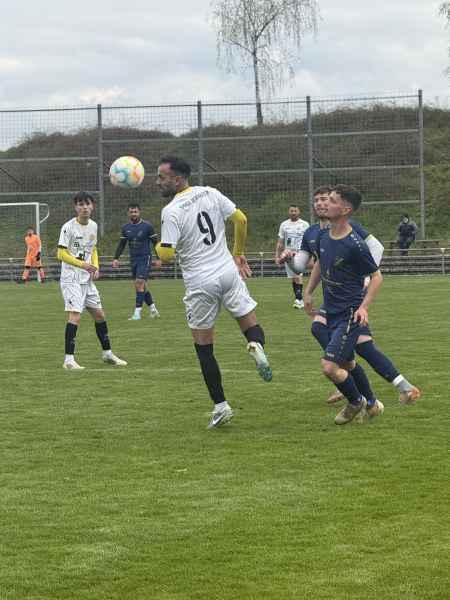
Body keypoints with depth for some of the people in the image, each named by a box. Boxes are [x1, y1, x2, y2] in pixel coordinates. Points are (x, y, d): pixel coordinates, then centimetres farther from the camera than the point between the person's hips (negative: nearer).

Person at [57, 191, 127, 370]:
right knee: (75, 315, -17)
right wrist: (82, 264, -24)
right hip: (71, 278, -7)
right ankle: (68, 360, -15)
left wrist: (95, 267, 3)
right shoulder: (68, 227, -13)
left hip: (87, 278, 7)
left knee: (99, 314, 13)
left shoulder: (93, 226, 8)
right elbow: (61, 254, -14)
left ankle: (107, 354, 27)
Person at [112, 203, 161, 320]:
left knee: (139, 283, -16)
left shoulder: (147, 226, -7)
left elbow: (155, 242, -3)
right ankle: (153, 309, 22)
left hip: (145, 258, -5)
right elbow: (121, 244, 13)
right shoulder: (126, 228, 6)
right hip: (133, 259, 5)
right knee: (142, 286, 8)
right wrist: (116, 258, 2)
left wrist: (158, 259, -7)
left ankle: (137, 312, -15)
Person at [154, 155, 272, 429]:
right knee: (250, 323, 13)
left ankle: (221, 406, 8)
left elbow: (166, 255, -17)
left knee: (204, 347, 8)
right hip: (229, 272, 4)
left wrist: (158, 246, 7)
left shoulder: (171, 211, -13)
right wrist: (239, 253, 19)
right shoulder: (210, 193, 3)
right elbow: (241, 219, 6)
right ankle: (256, 345, -24)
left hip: (200, 284, -4)